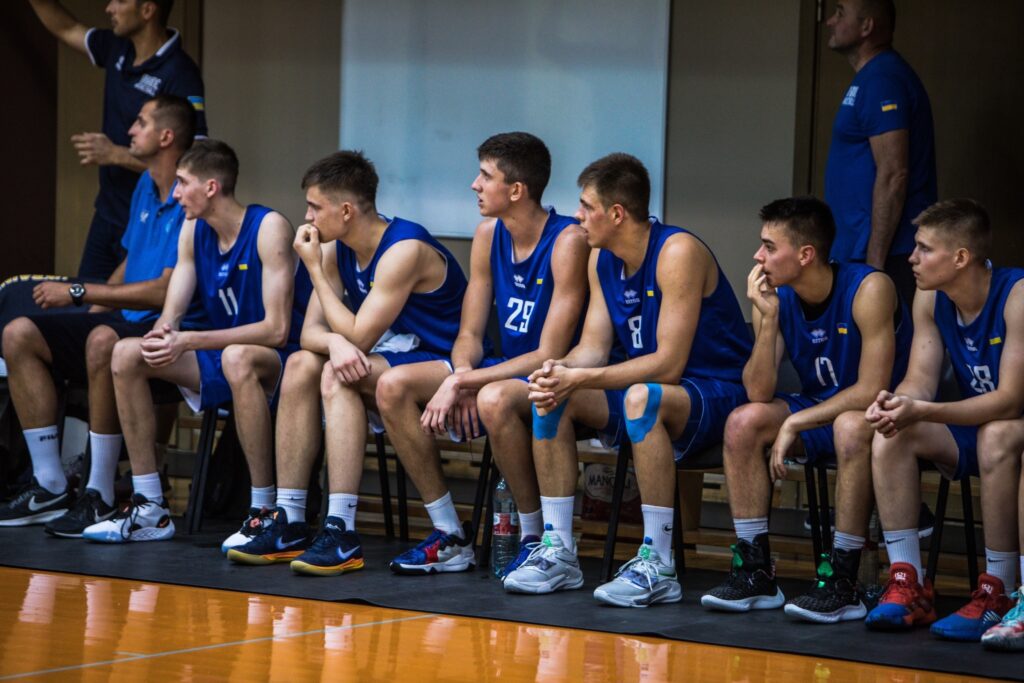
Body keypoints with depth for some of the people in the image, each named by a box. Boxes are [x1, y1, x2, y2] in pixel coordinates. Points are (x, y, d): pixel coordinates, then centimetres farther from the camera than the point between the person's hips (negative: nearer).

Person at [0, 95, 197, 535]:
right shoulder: (146, 187, 14)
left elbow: (164, 291, -22)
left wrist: (79, 293, -18)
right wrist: (88, 312, 6)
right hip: (127, 321, 10)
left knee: (104, 341, -39)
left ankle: (100, 496, -29)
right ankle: (50, 488, -5)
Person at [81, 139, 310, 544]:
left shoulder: (268, 228, -18)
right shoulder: (194, 232, 4)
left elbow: (276, 329, -26)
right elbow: (171, 314, 1)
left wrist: (188, 341, -29)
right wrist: (161, 335, -26)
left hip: (281, 361, -8)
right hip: (221, 362, 8)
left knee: (237, 358, -40)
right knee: (126, 354, -5)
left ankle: (264, 513, -33)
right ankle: (149, 510, -3)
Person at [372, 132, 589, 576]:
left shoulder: (567, 242, -18)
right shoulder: (489, 235, 4)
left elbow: (549, 355, -22)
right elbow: (470, 334, 8)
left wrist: (463, 382, -24)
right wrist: (461, 376, -17)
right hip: (503, 370, 8)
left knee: (495, 399, -39)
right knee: (393, 386, -9)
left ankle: (536, 537, -18)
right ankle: (450, 537, -4)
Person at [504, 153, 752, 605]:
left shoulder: (678, 253, -21)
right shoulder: (601, 260, 5)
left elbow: (669, 363, -26)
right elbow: (593, 347, 3)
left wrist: (581, 379, -29)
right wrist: (559, 373, -21)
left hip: (715, 394, -8)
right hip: (649, 386, 8)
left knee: (642, 397, -38)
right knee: (552, 397, -8)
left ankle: (658, 566, -34)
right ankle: (558, 552, -7)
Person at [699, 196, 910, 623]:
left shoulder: (869, 289, -21)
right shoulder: (778, 297, -5)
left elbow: (871, 391, -26)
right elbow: (759, 393, -11)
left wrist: (795, 423, -23)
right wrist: (768, 318, -22)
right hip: (819, 413, 6)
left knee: (852, 427, -38)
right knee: (744, 423, -15)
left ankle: (842, 584, -33)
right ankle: (754, 573, -12)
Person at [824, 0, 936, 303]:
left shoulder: (881, 81, -14)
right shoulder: (872, 77, 17)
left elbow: (893, 175, -21)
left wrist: (874, 262, -22)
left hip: (884, 254, -10)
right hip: (859, 250, 10)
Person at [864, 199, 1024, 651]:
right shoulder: (930, 299, -2)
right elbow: (920, 381, -5)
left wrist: (922, 411, -38)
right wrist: (896, 404, -31)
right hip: (972, 432, 7)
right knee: (891, 434, -17)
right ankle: (908, 585, -17)